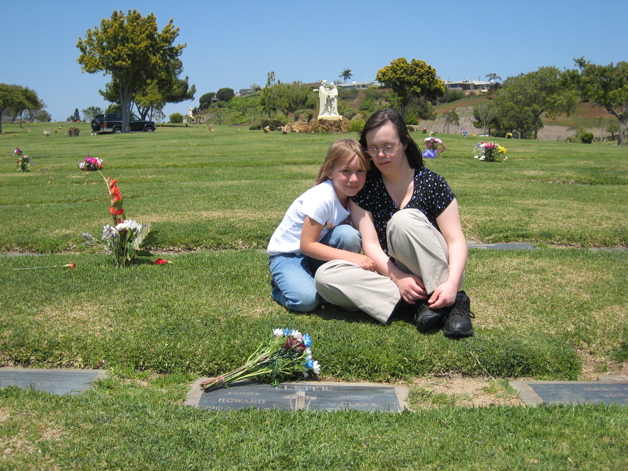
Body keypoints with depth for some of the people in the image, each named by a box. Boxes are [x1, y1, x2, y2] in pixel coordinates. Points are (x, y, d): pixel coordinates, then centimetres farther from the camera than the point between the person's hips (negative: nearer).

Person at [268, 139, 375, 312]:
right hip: (287, 254, -5)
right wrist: (351, 256, -33)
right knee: (306, 300, -31)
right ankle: (282, 286, 4)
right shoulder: (322, 198, -27)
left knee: (349, 234, -25)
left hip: (316, 252, 6)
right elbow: (307, 245, -27)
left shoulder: (351, 196, -6)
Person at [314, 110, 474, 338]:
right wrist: (398, 278, -25)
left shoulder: (431, 183, -6)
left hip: (435, 275, -3)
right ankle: (420, 302, -25)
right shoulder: (364, 188, 0)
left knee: (404, 219, -31)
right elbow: (370, 244, -8)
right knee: (325, 276, -24)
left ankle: (451, 302, -22)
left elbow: (456, 240, -10)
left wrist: (452, 283, -28)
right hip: (390, 273, 3)